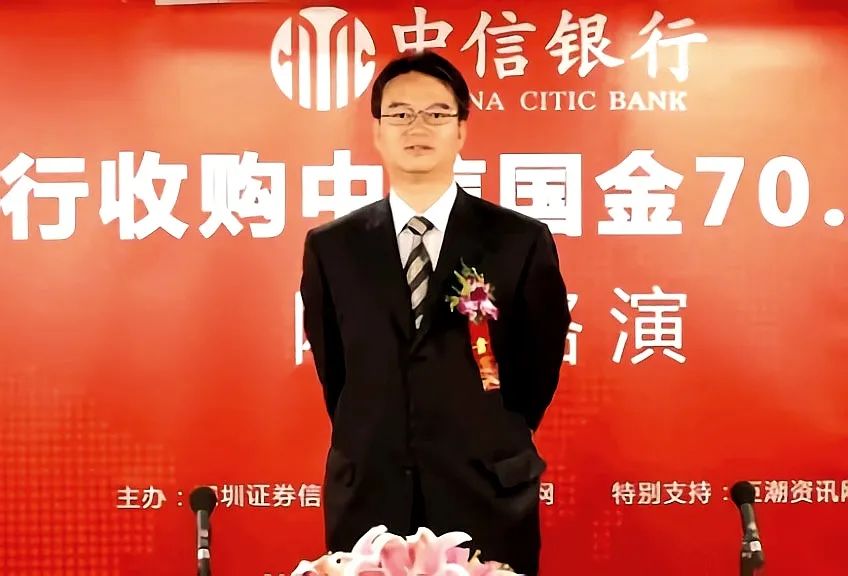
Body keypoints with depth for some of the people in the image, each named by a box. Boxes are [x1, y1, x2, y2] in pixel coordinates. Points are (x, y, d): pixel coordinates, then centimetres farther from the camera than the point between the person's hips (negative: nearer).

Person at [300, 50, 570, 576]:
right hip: (368, 502, 2)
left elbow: (542, 361, 5)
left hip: (489, 503, -1)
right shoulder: (330, 246, 3)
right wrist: (372, 448, 11)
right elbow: (332, 369, 11)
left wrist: (498, 448, 7)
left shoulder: (522, 240, -2)